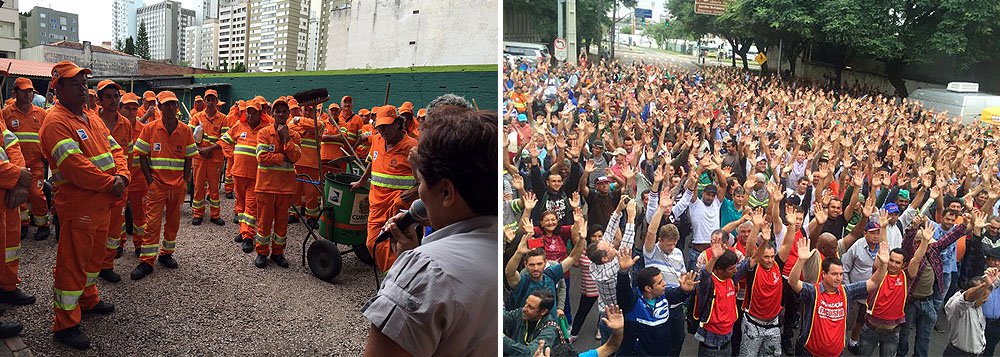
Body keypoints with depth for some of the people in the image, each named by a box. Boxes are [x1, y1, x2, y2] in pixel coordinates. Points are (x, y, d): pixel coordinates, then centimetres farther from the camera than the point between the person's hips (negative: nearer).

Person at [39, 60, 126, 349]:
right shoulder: (55, 122, -15)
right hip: (77, 206, -9)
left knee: (94, 256, 23)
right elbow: (74, 165, -24)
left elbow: (112, 150, 12)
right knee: (72, 263, -1)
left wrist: (122, 175, -7)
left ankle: (88, 299, 42)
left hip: (103, 203, 9)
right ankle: (65, 323, 10)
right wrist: (110, 183, -20)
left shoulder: (92, 119, 14)